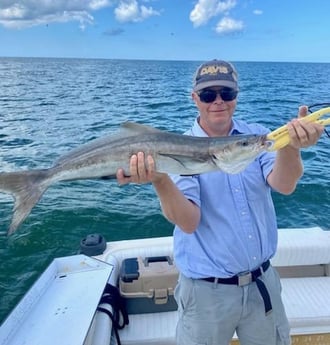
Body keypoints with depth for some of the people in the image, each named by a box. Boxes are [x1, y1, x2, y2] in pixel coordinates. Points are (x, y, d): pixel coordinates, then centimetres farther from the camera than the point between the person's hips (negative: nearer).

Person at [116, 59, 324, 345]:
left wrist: (290, 144, -39)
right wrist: (159, 180, -40)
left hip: (263, 281, 3)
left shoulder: (257, 135, -3)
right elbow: (188, 222, -22)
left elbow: (284, 185, -19)